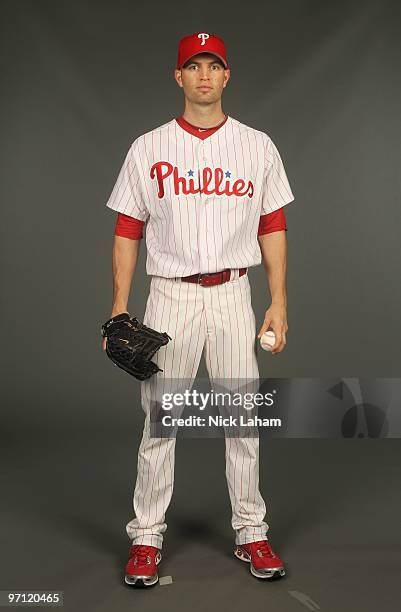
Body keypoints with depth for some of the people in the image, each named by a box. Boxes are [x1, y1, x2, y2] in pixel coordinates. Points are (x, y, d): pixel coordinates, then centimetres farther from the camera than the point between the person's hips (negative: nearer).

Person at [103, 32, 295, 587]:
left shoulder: (258, 146, 7)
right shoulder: (148, 148, 4)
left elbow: (273, 228, 8)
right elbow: (127, 231, 5)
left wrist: (279, 304, 1)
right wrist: (119, 308, -2)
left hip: (233, 295, 1)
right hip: (170, 294, -1)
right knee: (159, 420, 2)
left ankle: (251, 532, 19)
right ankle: (147, 537, 14)